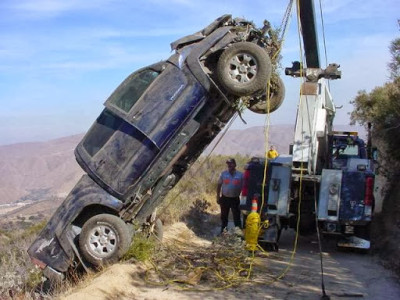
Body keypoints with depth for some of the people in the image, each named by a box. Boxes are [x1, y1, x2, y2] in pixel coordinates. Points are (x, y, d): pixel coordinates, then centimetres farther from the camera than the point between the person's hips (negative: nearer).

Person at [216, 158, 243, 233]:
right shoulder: (223, 174, 3)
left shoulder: (240, 175, 0)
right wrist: (218, 197, 2)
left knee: (237, 217, -1)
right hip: (225, 198, 2)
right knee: (224, 217, 12)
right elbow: (219, 185, 7)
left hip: (235, 199, -2)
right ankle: (223, 232, 25)